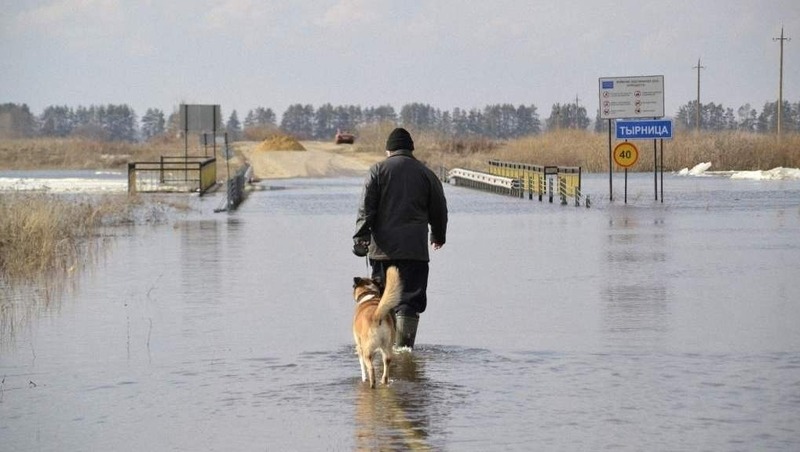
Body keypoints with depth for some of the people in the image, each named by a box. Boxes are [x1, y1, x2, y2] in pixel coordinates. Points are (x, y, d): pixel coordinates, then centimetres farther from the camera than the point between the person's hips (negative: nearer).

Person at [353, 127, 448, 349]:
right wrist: (438, 236, 32)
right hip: (415, 248, 0)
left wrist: (360, 237, -5)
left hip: (383, 248, 0)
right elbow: (439, 210, 16)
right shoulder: (426, 173, 8)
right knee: (410, 300, -1)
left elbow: (366, 208, -4)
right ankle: (403, 347, -11)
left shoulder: (378, 170, 4)